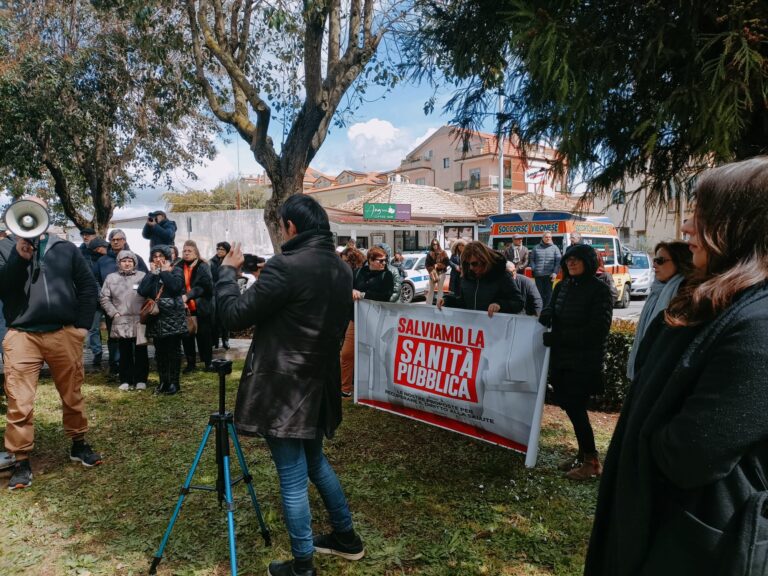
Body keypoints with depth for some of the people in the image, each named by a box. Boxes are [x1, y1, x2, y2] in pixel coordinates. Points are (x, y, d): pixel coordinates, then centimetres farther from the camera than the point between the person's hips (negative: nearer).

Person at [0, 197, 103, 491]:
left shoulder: (66, 249, 10)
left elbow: (88, 287, 8)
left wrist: (83, 325, 1)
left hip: (64, 333, 1)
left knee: (73, 395, 11)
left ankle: (78, 445, 29)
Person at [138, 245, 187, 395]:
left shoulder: (176, 270, 3)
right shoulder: (150, 274, 14)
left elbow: (176, 287, -19)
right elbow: (142, 291, -5)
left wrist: (164, 271, -7)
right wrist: (153, 273, -3)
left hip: (173, 317, -4)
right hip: (157, 318, 4)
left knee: (173, 351, -1)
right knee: (160, 352, 7)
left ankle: (174, 383, 6)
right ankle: (163, 382, 17)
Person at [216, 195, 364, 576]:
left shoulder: (286, 266, -20)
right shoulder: (341, 268, 6)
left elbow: (236, 315, -14)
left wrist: (227, 271, 1)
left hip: (283, 386, -8)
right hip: (319, 381, 8)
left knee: (292, 476, 5)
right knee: (315, 460, 25)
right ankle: (346, 537, 38)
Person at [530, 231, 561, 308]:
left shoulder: (555, 248, 6)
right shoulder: (536, 248, 11)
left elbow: (558, 261, 1)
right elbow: (532, 259, 13)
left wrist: (555, 272, -9)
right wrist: (533, 269, -3)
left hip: (549, 275, -1)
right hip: (538, 275, 2)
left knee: (548, 292, 0)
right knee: (539, 292, 6)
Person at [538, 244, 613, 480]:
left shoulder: (599, 289, -8)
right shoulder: (562, 286, 11)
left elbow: (597, 329, -15)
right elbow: (549, 312, 15)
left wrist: (555, 337, -17)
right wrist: (544, 316, -12)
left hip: (585, 362, -6)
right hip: (561, 358, 6)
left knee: (575, 408, -5)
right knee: (570, 406, 11)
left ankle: (592, 461, 11)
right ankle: (583, 453, 27)